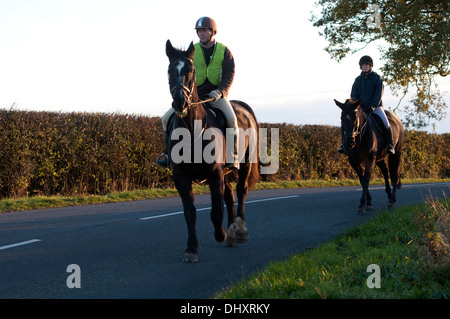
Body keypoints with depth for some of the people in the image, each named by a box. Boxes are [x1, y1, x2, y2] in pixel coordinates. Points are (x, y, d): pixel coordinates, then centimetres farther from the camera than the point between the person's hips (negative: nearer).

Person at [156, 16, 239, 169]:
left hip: (217, 95, -2)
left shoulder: (224, 51, 0)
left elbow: (229, 75, -7)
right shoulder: (192, 51, 4)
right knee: (167, 118, -11)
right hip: (194, 95, 2)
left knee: (231, 118, -31)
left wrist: (220, 91, -25)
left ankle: (233, 157, -23)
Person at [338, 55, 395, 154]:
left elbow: (379, 94, -6)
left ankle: (390, 145, -15)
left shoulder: (377, 78, 2)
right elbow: (354, 95, 11)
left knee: (385, 123, -25)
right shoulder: (358, 80, 11)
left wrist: (373, 105, -20)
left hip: (375, 107, -3)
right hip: (361, 107, 3)